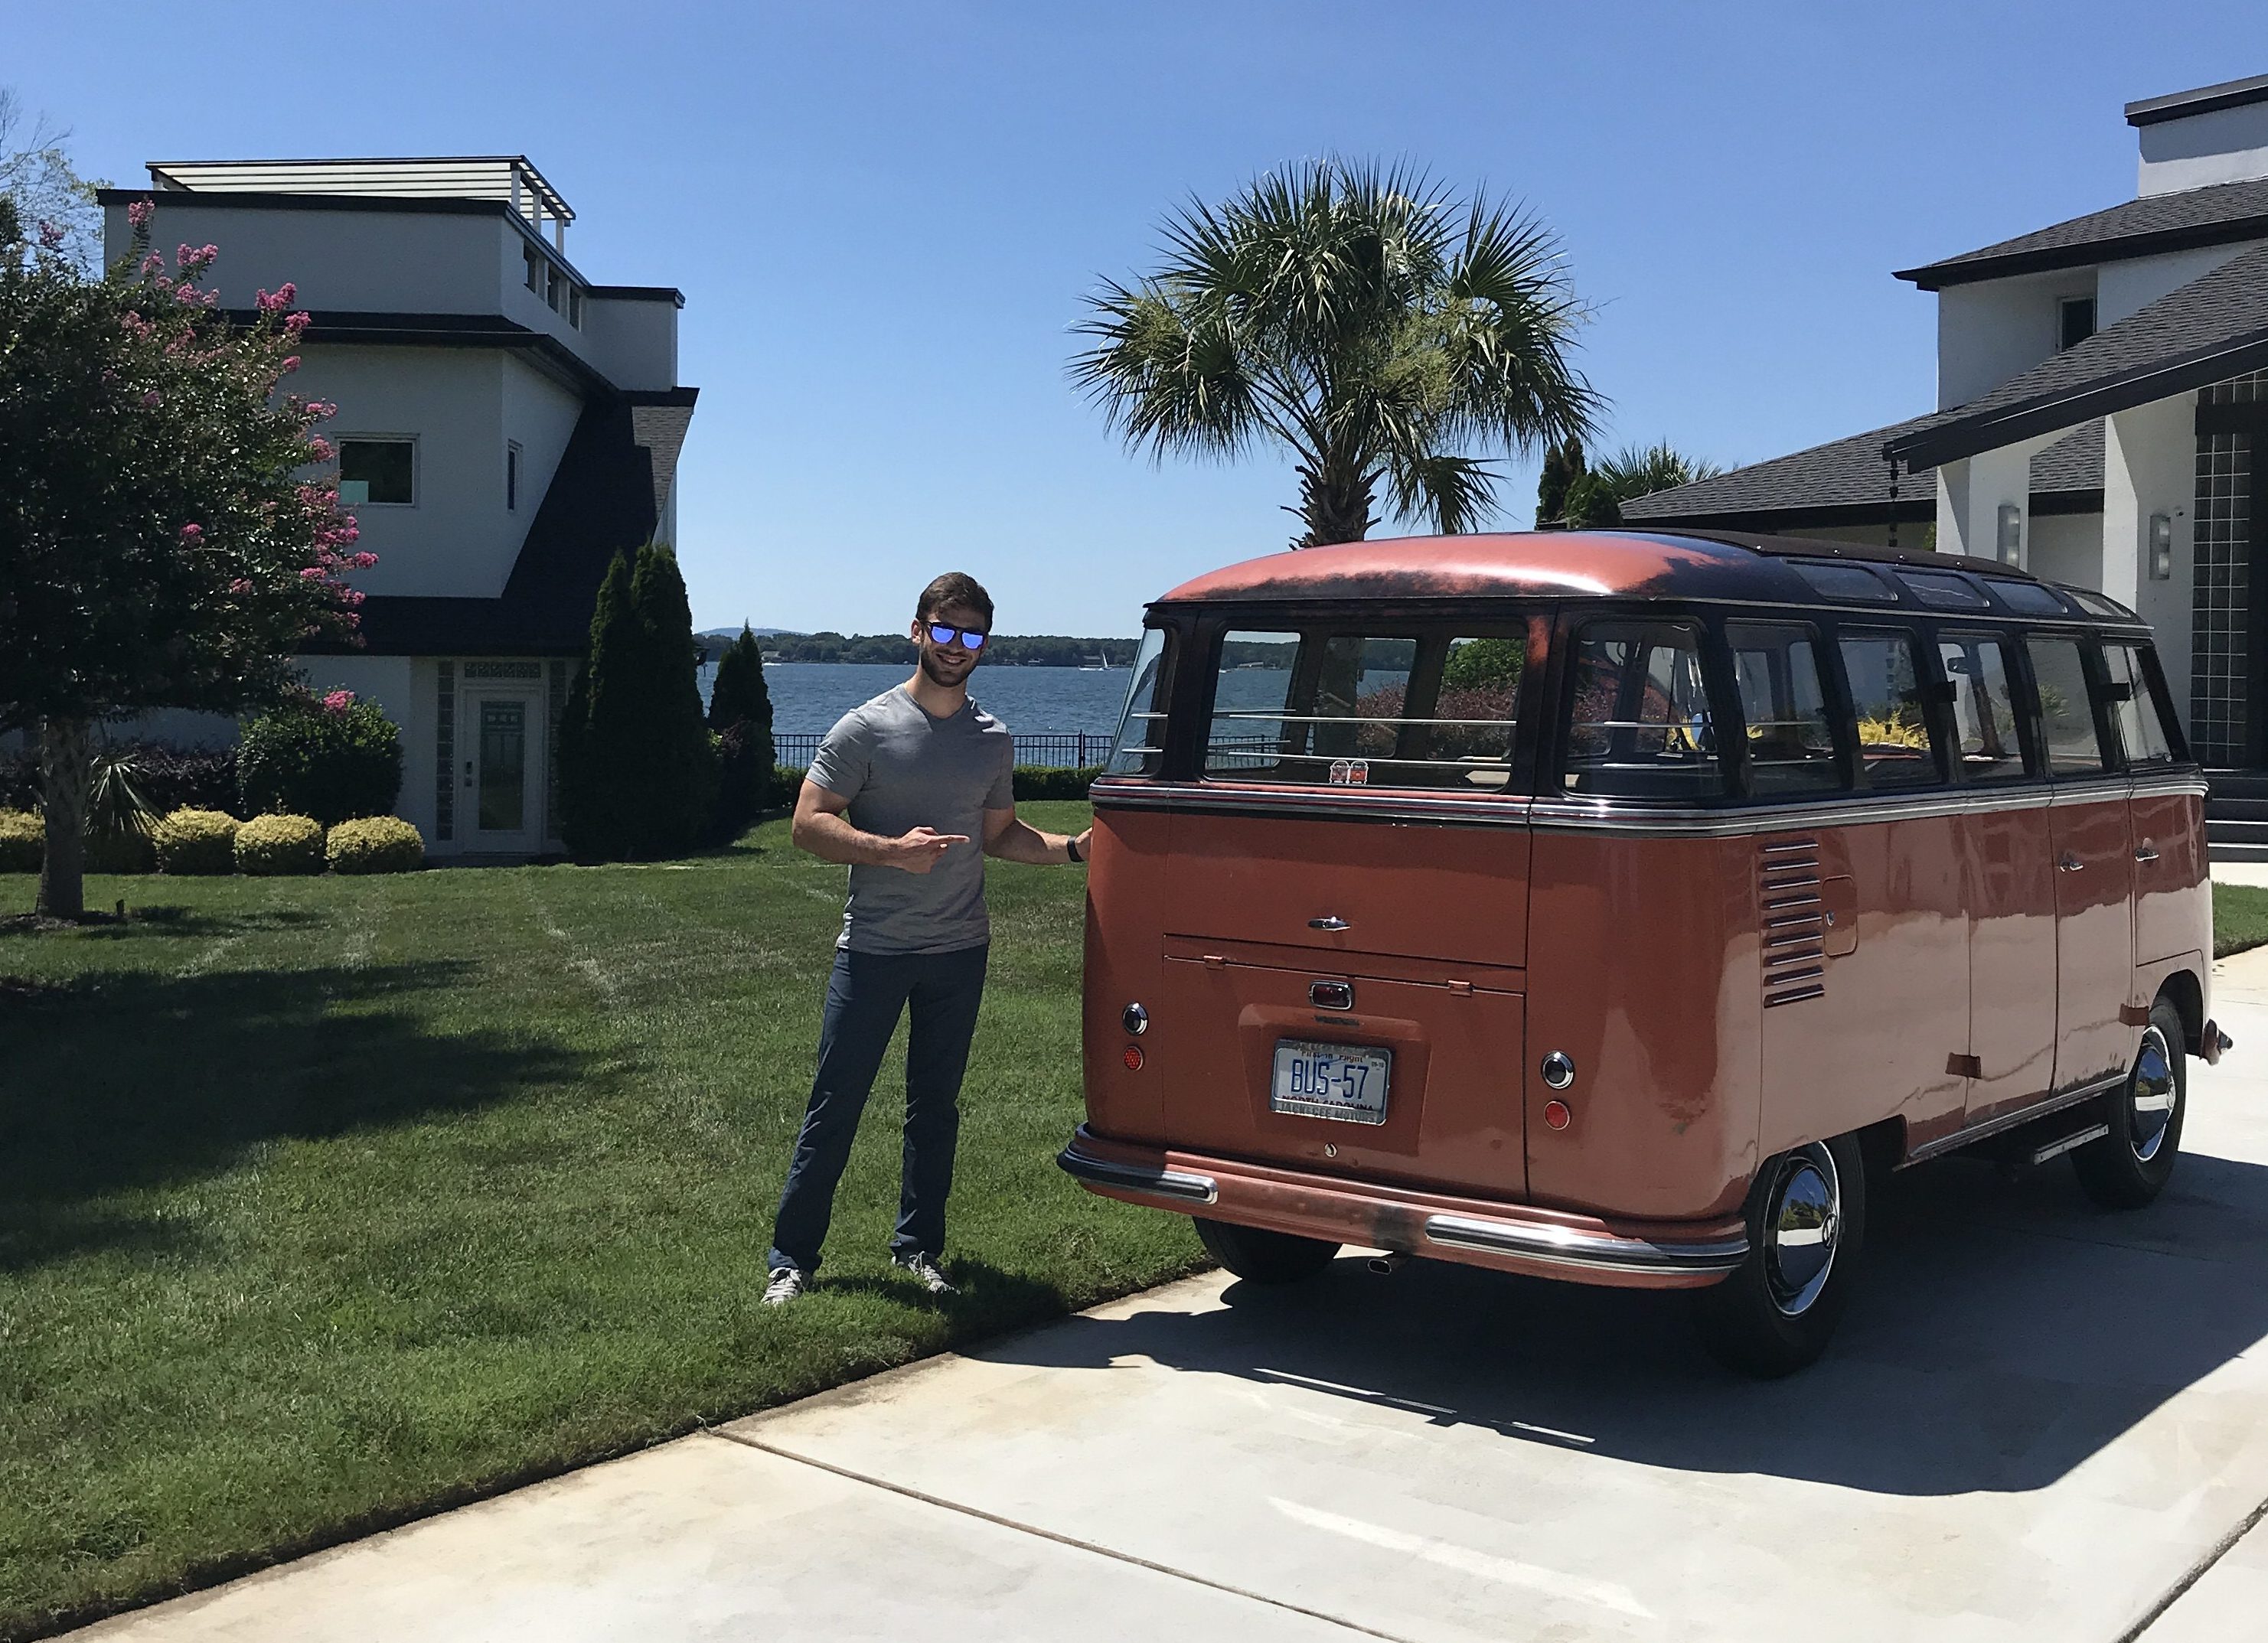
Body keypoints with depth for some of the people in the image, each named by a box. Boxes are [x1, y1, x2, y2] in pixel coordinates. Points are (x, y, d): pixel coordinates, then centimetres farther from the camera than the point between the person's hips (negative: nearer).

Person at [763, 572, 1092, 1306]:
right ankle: (791, 1258, 8)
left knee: (935, 1107, 13)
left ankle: (918, 1246, 25)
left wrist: (1073, 848, 2)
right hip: (872, 950, -4)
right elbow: (809, 824, -9)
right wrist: (892, 849, -21)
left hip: (959, 952, 4)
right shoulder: (866, 728, -6)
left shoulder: (993, 740, 9)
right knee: (835, 1107, -1)